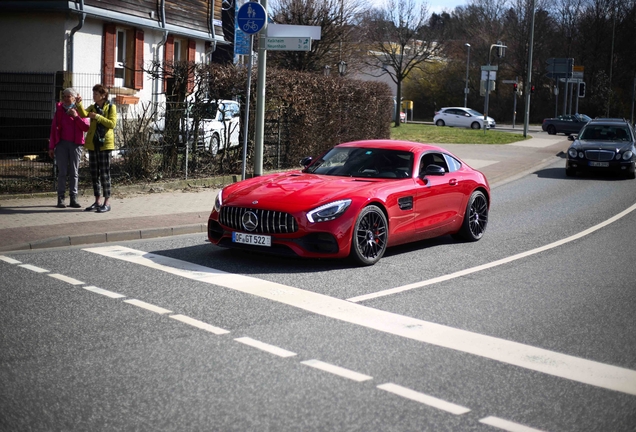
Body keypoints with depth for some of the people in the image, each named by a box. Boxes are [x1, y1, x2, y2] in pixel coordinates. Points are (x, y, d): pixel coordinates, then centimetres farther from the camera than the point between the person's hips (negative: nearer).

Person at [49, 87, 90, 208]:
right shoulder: (59, 110, 9)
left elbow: (86, 127, -2)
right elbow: (53, 129, 9)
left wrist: (76, 116, -12)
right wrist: (51, 147, 5)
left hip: (75, 144, 0)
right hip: (61, 144, 0)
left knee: (74, 172, 3)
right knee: (62, 172, -2)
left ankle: (73, 198, 5)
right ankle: (60, 198, -2)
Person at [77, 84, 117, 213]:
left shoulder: (111, 107, -1)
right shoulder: (92, 107, 12)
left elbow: (112, 123, -13)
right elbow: (83, 114, -8)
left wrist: (97, 117, -18)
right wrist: (79, 104, -24)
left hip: (105, 143, -5)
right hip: (92, 143, 6)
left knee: (104, 173, -6)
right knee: (94, 174, 8)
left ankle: (107, 202, -1)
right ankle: (97, 201, 15)